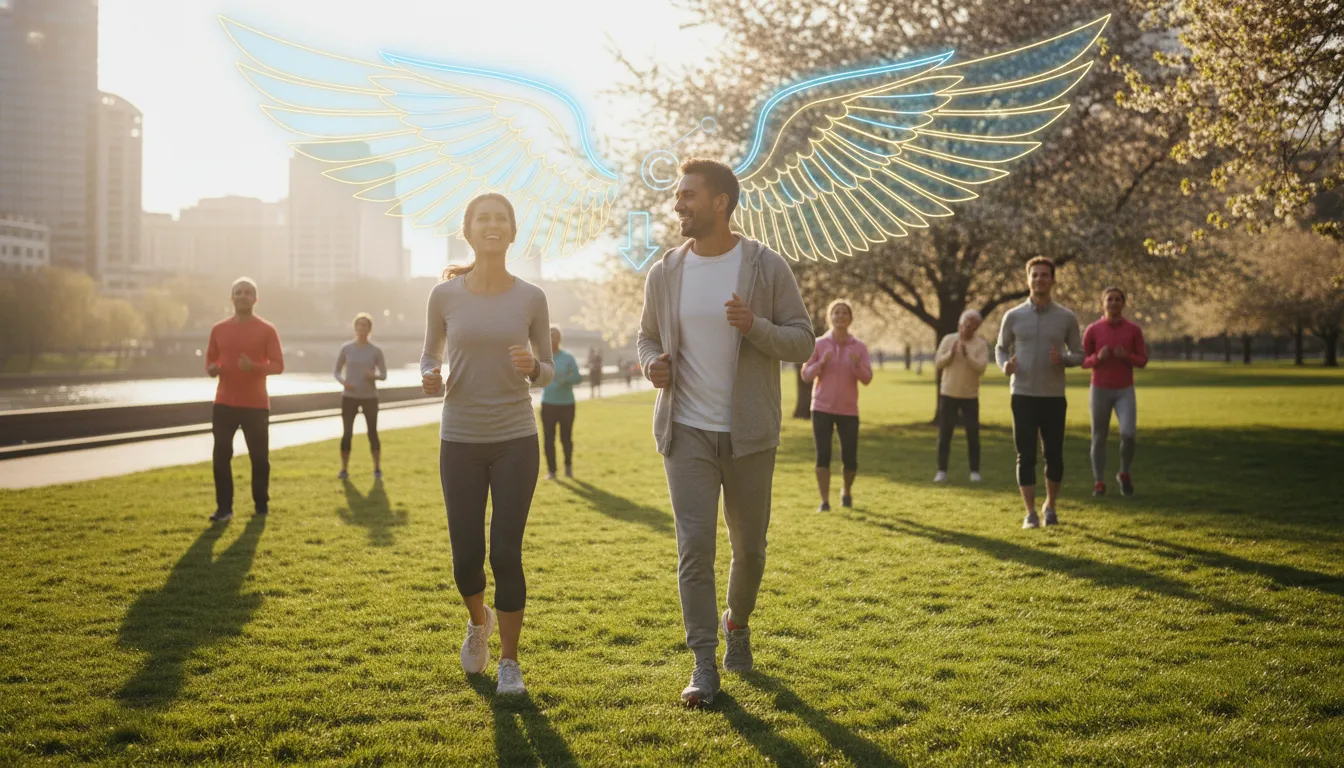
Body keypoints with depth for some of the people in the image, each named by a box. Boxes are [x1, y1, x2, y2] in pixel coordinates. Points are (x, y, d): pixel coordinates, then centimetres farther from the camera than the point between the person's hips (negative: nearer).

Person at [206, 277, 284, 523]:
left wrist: (254, 367, -22)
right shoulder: (219, 329, 8)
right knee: (221, 455, -4)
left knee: (259, 456, 3)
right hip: (224, 403, 2)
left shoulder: (267, 330, -1)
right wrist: (212, 369, -8)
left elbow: (278, 365, -4)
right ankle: (224, 508, 1)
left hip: (256, 404, -2)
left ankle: (261, 504, 17)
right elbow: (210, 360, 16)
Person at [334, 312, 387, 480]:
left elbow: (384, 375, 1)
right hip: (349, 397, 0)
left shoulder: (376, 351, -2)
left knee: (372, 432, 1)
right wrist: (343, 381, -15)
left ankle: (377, 469, 10)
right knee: (347, 433, -3)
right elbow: (336, 372, 6)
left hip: (370, 397, 0)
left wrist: (374, 375, -21)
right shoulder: (346, 348, 0)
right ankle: (344, 469, 5)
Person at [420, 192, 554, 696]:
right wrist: (429, 377, -11)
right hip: (460, 441, 1)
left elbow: (548, 370, 7)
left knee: (506, 553, -3)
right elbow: (429, 356, 11)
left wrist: (532, 367, -16)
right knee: (466, 555, 3)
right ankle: (478, 620, 37)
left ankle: (509, 660, 13)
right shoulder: (445, 295, -2)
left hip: (515, 441, -1)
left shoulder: (530, 299, -2)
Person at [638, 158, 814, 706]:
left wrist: (755, 326, -23)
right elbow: (647, 337, 16)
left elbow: (802, 341, -4)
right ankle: (704, 664, 0)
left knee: (749, 546, 11)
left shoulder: (768, 268, -4)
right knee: (694, 545, -7)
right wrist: (652, 364, -7)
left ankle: (737, 622, 39)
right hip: (686, 430, 1)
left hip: (749, 433, -1)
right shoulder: (664, 274, 4)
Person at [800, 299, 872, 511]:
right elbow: (806, 375, -1)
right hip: (822, 408, -1)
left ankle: (847, 492, 31)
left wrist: (857, 365, -22)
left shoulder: (859, 347, 2)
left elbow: (867, 379, -4)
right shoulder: (819, 344, 0)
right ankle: (825, 501, -1)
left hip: (848, 410, 1)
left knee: (849, 458, 3)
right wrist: (822, 362, -17)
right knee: (823, 456, -8)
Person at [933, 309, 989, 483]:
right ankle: (942, 471, 5)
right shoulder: (948, 339, 1)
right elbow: (938, 364, -2)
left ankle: (975, 472, 8)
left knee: (973, 435, 0)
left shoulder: (981, 344, -4)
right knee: (944, 434, 1)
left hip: (970, 396, -1)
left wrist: (967, 355, -26)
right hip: (948, 394, 1)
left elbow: (981, 368, -14)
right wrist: (951, 353, -18)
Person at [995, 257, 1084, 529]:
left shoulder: (1067, 318, 1)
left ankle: (1050, 506, 26)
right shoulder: (1013, 317, 1)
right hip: (1023, 396, -1)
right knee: (1026, 457, -3)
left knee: (1054, 456, 6)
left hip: (1054, 397, 1)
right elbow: (1001, 348, 12)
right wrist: (1005, 365, -11)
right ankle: (1030, 513, 2)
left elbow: (1079, 354, 8)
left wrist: (1063, 359, -16)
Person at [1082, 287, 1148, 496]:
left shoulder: (1134, 330, -2)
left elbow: (1142, 361, 2)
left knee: (1128, 434, -16)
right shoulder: (1092, 330, -4)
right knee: (1099, 438, 3)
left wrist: (1126, 356, -19)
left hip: (1125, 392, 0)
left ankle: (1124, 474, 9)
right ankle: (1099, 483, 18)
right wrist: (1098, 357, -20)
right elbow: (1083, 361, 2)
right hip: (1100, 391, 0)